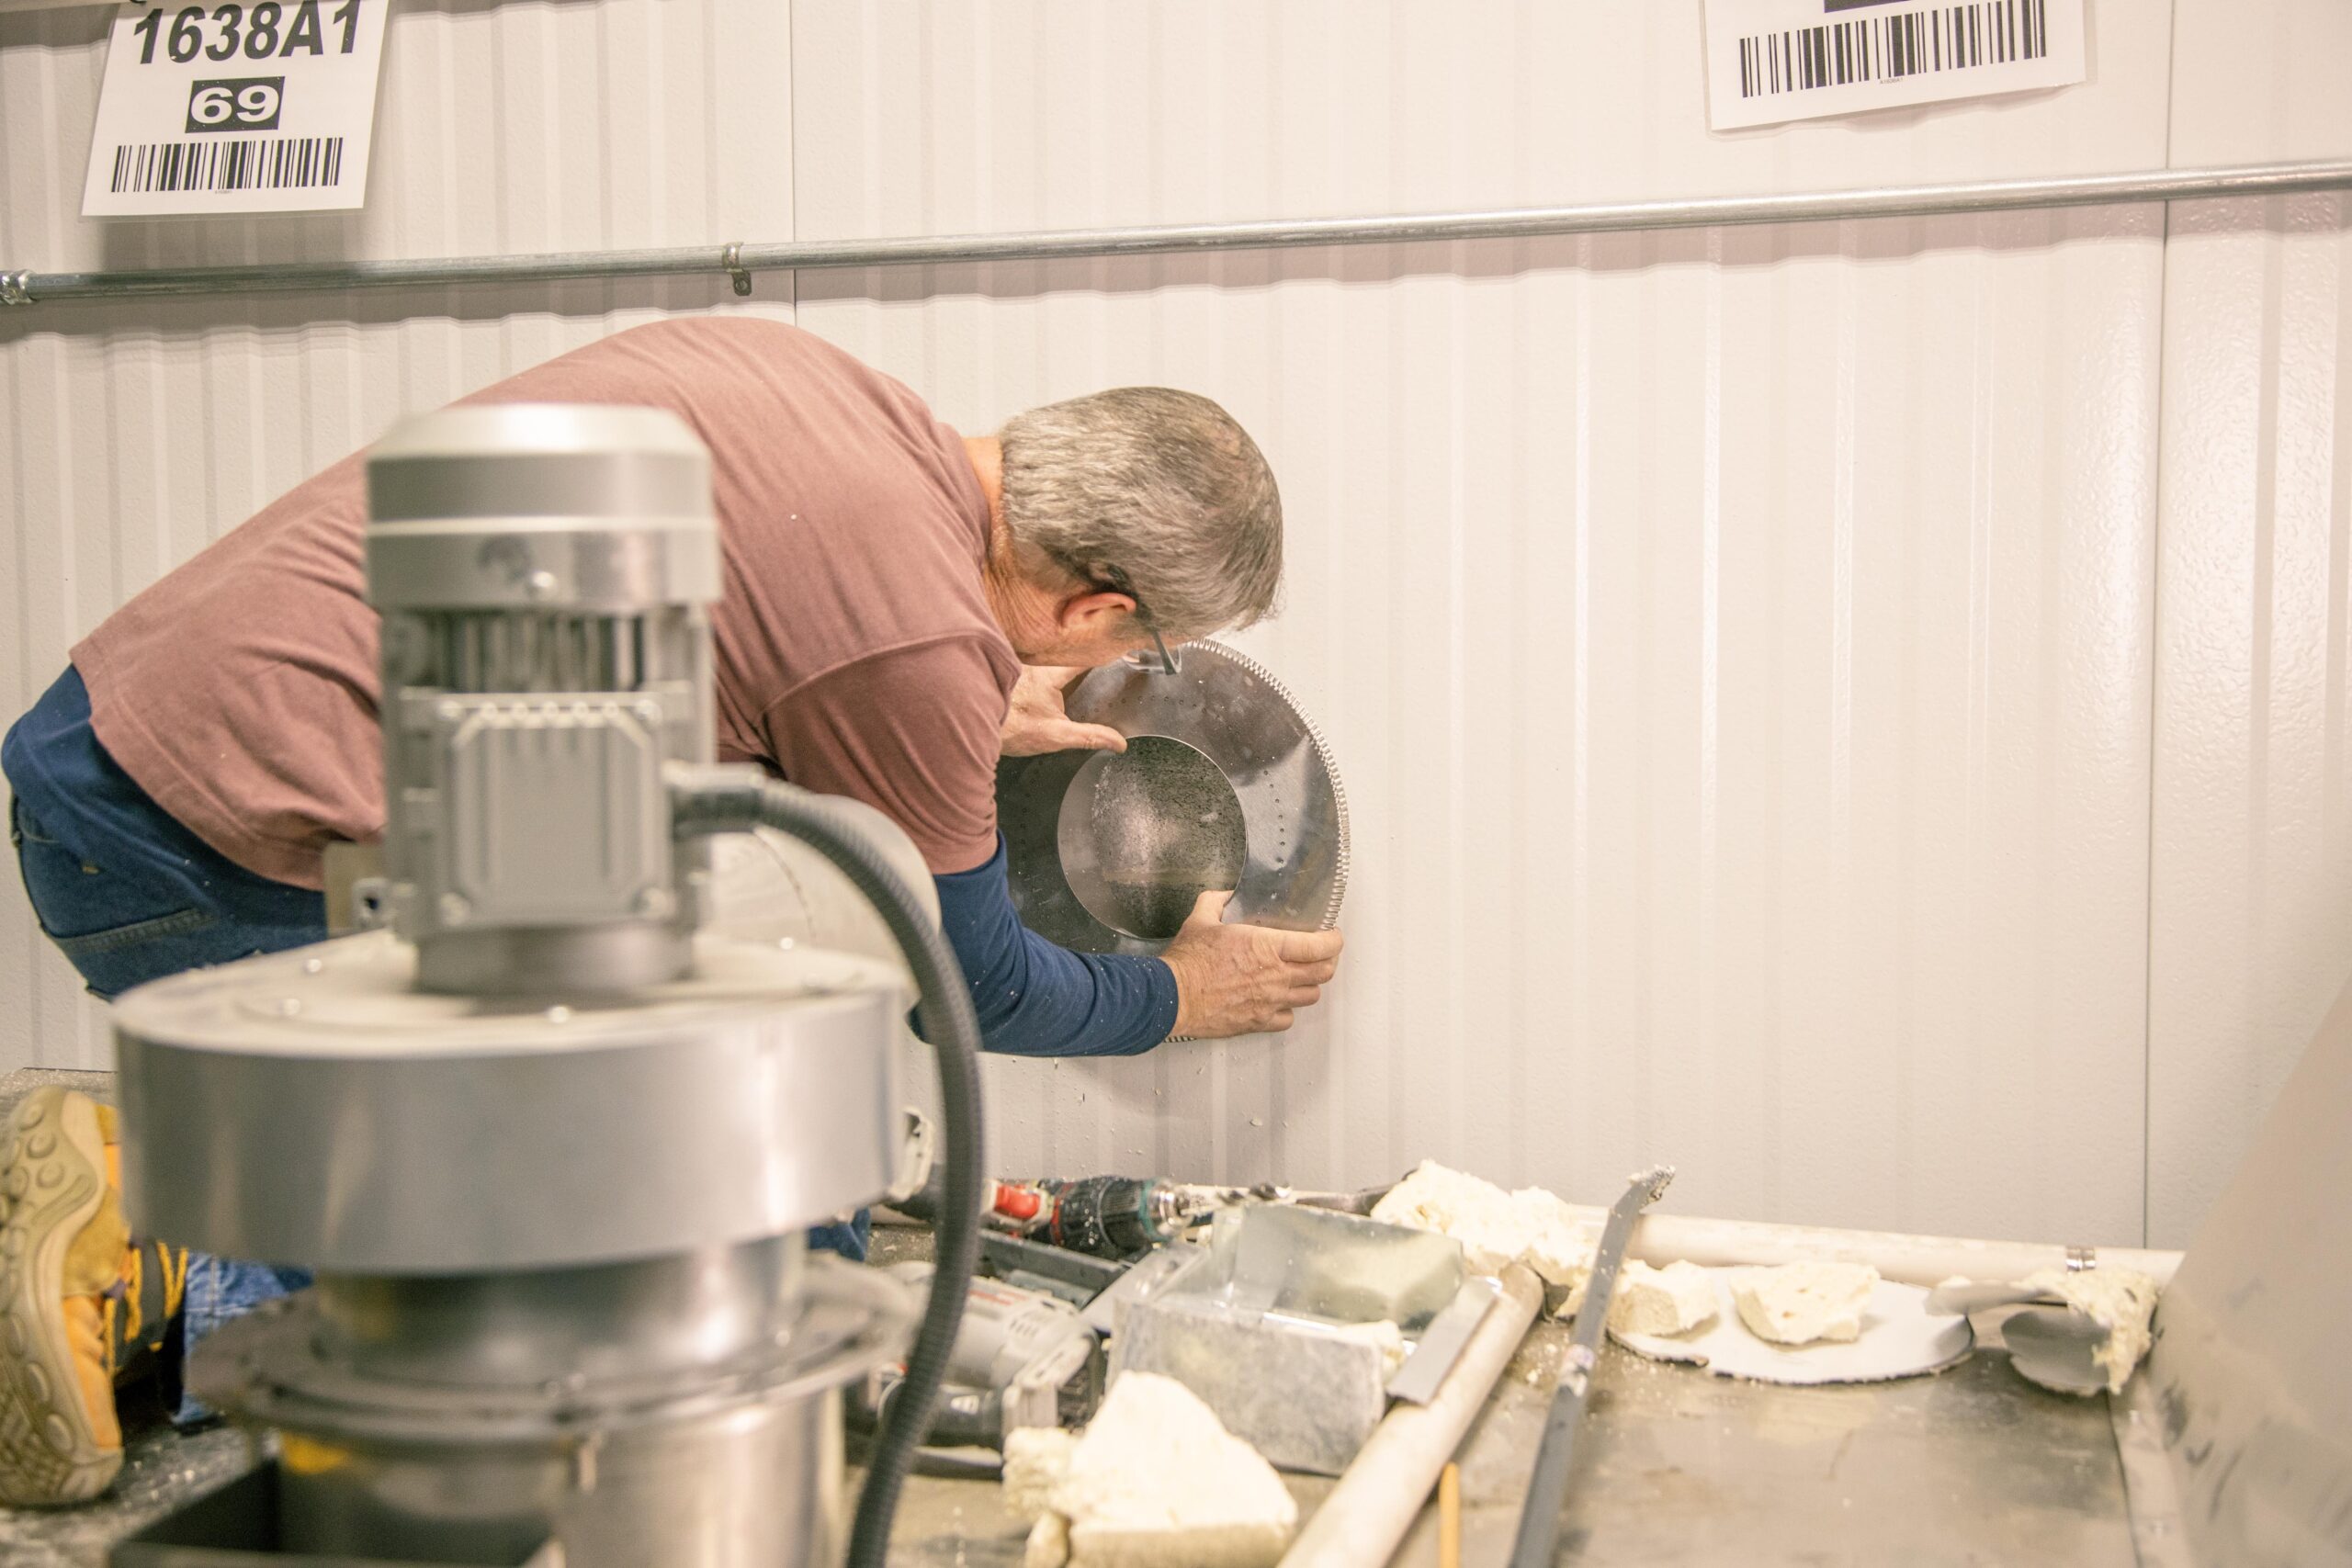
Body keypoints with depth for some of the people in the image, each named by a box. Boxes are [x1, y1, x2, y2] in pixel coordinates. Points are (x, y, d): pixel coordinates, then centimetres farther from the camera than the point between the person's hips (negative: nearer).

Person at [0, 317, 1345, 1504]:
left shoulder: (780, 362, 9)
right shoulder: (924, 641, -14)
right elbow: (969, 986, 3)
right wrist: (1181, 995, 22)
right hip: (250, 856, -9)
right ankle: (162, 1278, -11)